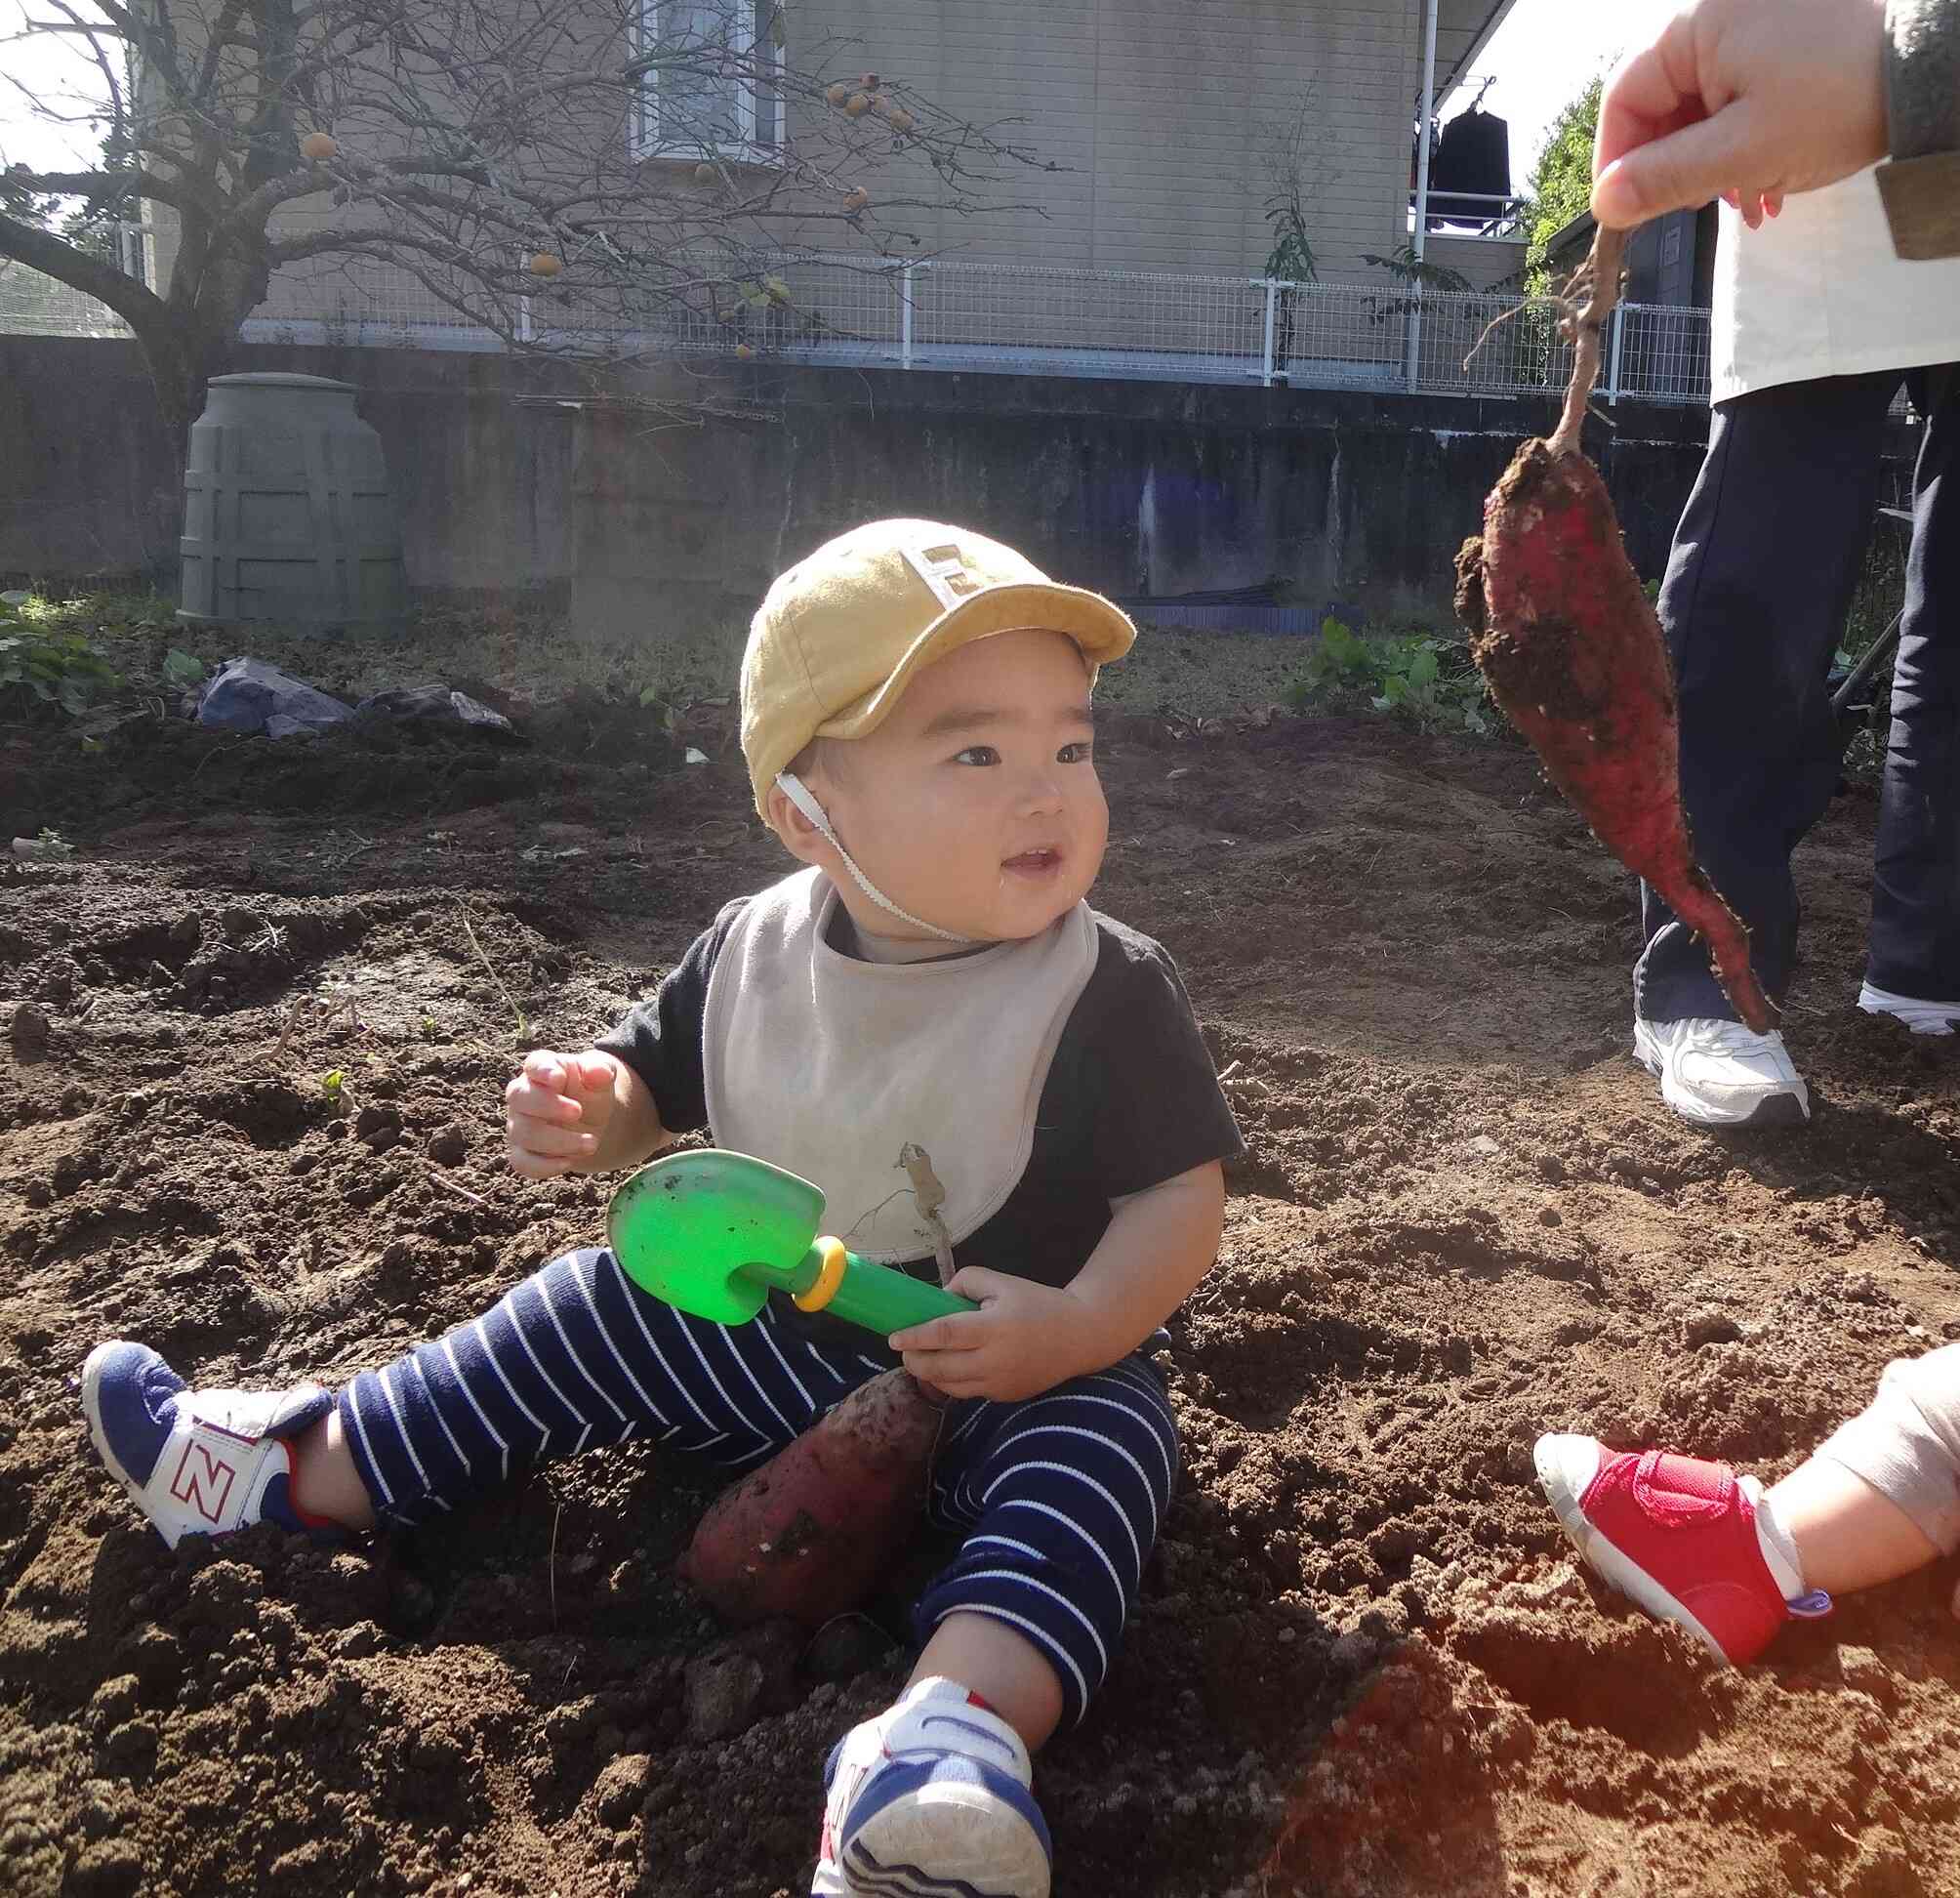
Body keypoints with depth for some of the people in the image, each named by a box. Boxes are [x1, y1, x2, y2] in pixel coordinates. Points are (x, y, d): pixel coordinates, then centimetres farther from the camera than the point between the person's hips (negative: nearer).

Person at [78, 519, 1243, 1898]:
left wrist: (1078, 1326, -33)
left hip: (1022, 1373, -4)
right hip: (772, 1337, 5)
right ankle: (294, 1465, 26)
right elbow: (652, 1085, 10)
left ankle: (959, 1722, -56)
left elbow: (1183, 1194, -16)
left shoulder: (1110, 991, -18)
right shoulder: (754, 953, -5)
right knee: (587, 1317, 9)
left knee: (1097, 1441, -34)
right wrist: (588, 1113, -14)